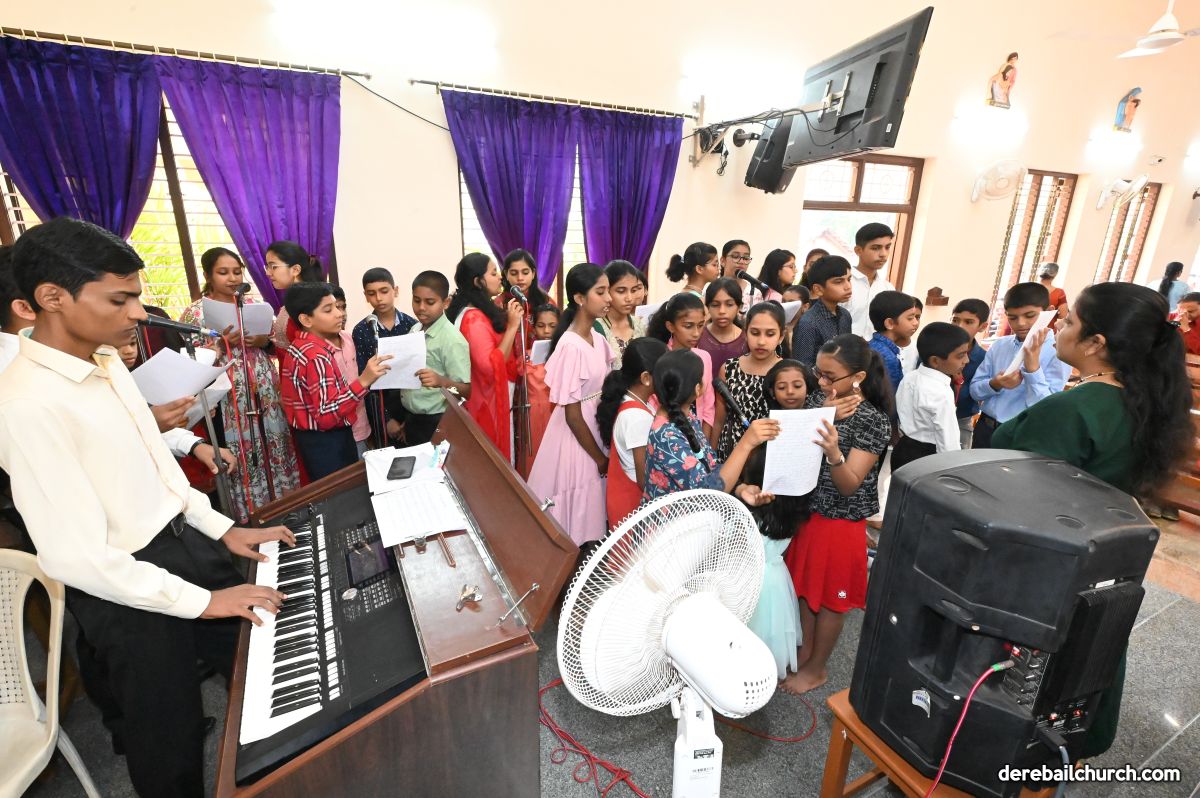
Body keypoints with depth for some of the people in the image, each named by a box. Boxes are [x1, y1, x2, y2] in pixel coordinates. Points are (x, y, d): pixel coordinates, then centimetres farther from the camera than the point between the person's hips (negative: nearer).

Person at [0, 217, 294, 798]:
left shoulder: (106, 362, 1)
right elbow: (74, 557, -25)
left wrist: (222, 529, 7)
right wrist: (202, 602, -20)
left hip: (185, 540, 9)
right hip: (127, 590, -8)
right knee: (170, 745, 14)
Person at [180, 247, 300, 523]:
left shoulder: (252, 304, 9)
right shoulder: (195, 312, -3)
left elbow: (274, 344, 14)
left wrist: (264, 341, -7)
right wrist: (222, 343, -19)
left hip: (265, 392, 4)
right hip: (230, 397, -4)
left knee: (275, 446, 9)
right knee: (243, 454, 0)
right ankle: (253, 518, 13)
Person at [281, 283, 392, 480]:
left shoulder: (302, 346, 8)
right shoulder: (316, 356, -25)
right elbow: (327, 414, -31)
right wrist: (363, 381, -37)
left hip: (318, 437, 10)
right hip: (325, 442, -10)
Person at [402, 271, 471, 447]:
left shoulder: (452, 340, -18)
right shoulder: (414, 331, 3)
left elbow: (466, 391, -20)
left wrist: (441, 381, -38)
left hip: (437, 423, -7)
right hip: (412, 420, 7)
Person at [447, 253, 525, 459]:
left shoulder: (480, 312, 9)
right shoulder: (474, 318, -21)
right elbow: (491, 367, -28)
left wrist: (508, 321, 8)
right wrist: (512, 326, -24)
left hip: (485, 399, 10)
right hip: (484, 403, -10)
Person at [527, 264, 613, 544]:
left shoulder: (598, 340, 2)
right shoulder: (571, 346, -22)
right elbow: (572, 416, -19)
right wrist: (600, 458, -10)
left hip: (597, 428, 7)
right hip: (576, 438, -7)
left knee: (590, 515, 19)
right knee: (573, 525, 9)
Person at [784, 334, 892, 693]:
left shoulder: (874, 421, -20)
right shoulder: (818, 399, -3)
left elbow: (850, 485, -24)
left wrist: (834, 453, -42)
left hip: (840, 521, -6)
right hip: (807, 509, 6)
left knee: (829, 597, 13)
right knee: (805, 586, 20)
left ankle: (817, 668, 33)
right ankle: (806, 649, 42)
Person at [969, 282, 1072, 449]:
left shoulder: (1058, 353, -10)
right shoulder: (999, 345, 3)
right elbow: (975, 390, 4)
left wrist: (1033, 366, -27)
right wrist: (995, 384, -17)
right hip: (985, 430, 4)